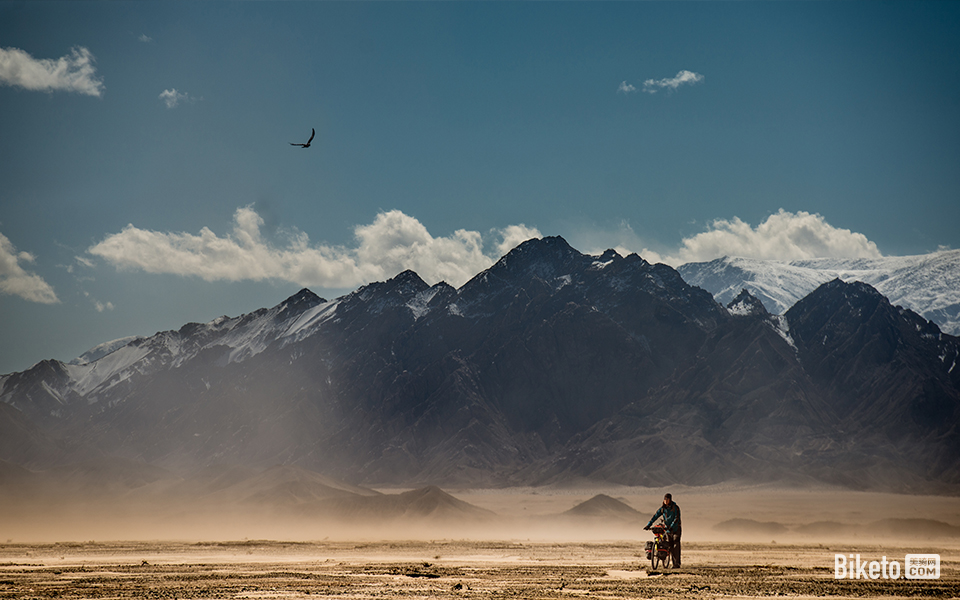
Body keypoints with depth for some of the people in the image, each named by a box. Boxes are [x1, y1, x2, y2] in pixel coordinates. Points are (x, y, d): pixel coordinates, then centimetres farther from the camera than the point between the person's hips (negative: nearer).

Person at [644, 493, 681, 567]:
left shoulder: (675, 508, -13)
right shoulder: (662, 508, 1)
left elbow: (677, 519, -23)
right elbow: (655, 516, -4)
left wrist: (671, 527, -36)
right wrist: (648, 525, -14)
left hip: (676, 529, -5)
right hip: (668, 530, 5)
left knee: (676, 546, -13)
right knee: (671, 547, 4)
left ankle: (677, 564, -14)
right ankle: (674, 564, 10)